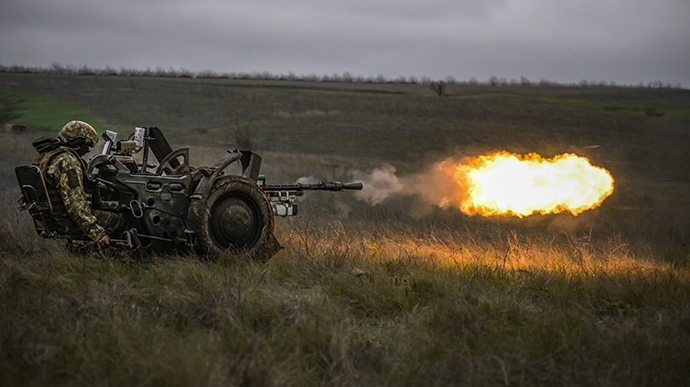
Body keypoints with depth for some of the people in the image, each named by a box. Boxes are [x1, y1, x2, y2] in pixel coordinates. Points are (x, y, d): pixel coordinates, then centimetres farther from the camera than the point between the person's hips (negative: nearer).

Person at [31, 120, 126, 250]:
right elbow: (74, 203, -27)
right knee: (121, 221, -3)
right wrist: (96, 232, -27)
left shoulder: (44, 156, 11)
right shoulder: (66, 161, -21)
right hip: (67, 223, -10)